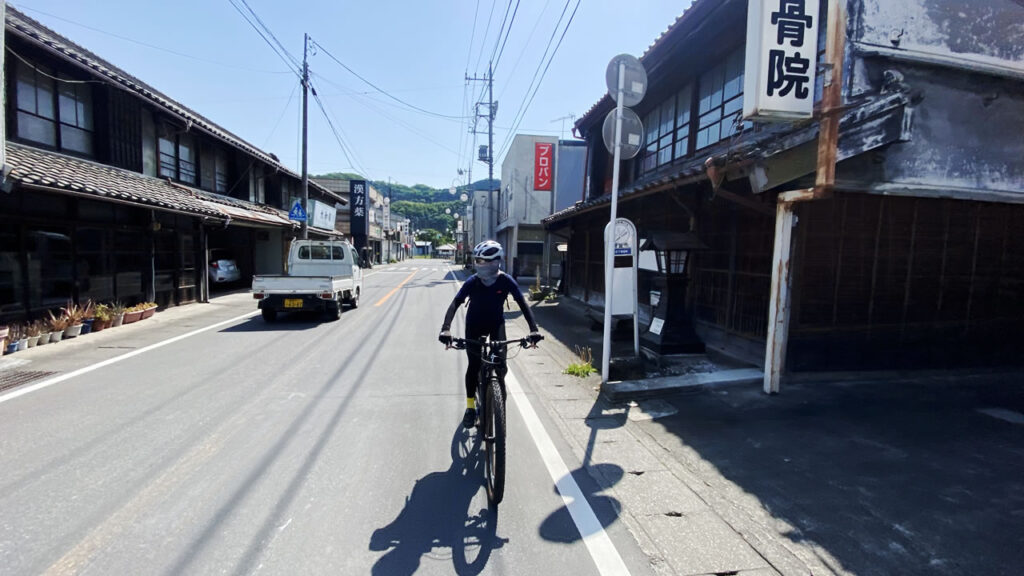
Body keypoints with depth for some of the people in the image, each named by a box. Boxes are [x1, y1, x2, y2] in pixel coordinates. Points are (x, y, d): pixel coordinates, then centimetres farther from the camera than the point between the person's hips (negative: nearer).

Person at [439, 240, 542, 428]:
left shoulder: (506, 281, -22)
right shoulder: (472, 282, -23)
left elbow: (523, 305, -22)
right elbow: (455, 304, -27)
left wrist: (533, 329, -34)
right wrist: (446, 328, -42)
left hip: (496, 323, 1)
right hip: (475, 325, 0)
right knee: (474, 365, -2)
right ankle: (470, 406, 15)